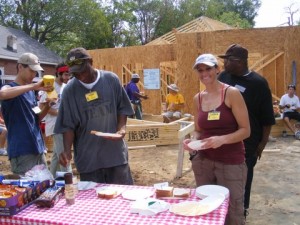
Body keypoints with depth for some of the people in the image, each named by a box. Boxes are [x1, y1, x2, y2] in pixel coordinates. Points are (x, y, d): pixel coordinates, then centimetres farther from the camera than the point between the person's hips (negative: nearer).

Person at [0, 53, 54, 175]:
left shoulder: (31, 91, 15)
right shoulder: (10, 87, -6)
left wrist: (48, 106, -1)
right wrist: (33, 86, -31)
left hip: (38, 149, 7)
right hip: (21, 152, -7)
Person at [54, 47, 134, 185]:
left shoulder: (111, 79, -2)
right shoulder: (70, 90, -5)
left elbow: (122, 108, 5)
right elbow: (68, 125, -2)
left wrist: (121, 128, -12)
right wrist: (67, 150, -15)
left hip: (115, 152, 1)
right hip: (88, 158, 0)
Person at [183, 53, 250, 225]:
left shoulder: (232, 93, -8)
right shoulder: (198, 98, 6)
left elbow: (245, 130, -9)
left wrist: (222, 139, -25)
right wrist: (192, 141, -7)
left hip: (231, 162, -4)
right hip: (203, 161, 4)